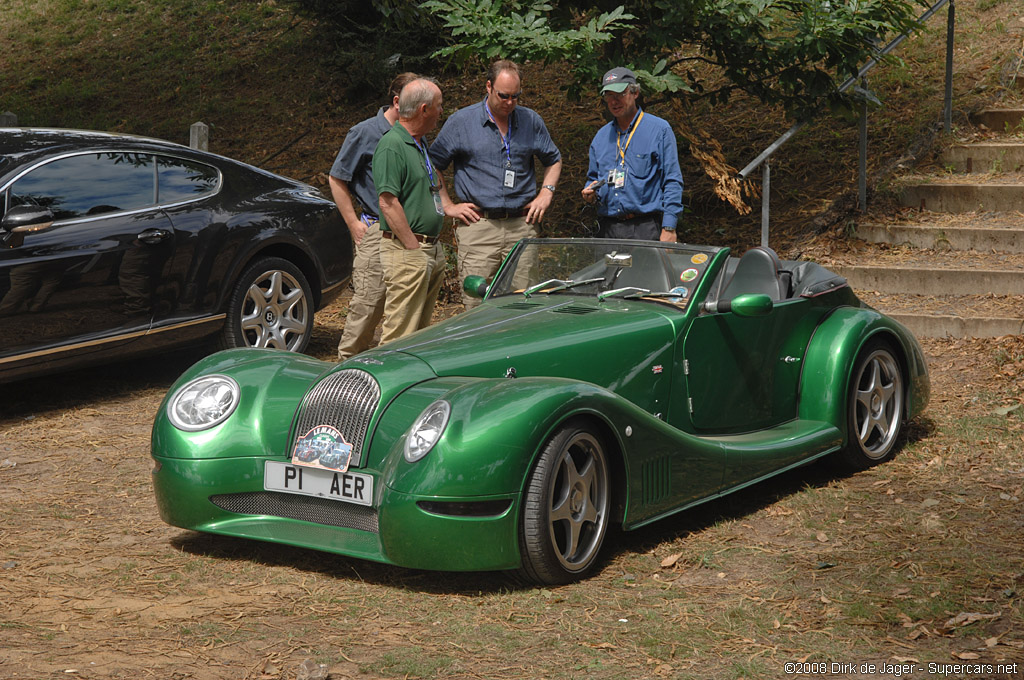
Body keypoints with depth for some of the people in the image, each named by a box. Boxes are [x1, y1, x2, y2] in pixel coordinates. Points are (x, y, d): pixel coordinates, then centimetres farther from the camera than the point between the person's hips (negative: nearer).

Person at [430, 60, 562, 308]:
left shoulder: (531, 121, 11)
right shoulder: (460, 122, 3)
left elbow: (553, 160, 26)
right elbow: (431, 166, 8)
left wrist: (546, 193, 10)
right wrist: (448, 206, 0)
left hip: (522, 225, 2)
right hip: (478, 226, -2)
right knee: (476, 306, -6)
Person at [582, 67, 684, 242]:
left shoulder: (659, 129, 1)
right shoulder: (601, 136, 17)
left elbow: (672, 182, -3)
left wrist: (669, 229, -11)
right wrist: (590, 191, 3)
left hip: (646, 228, -4)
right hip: (608, 228, 4)